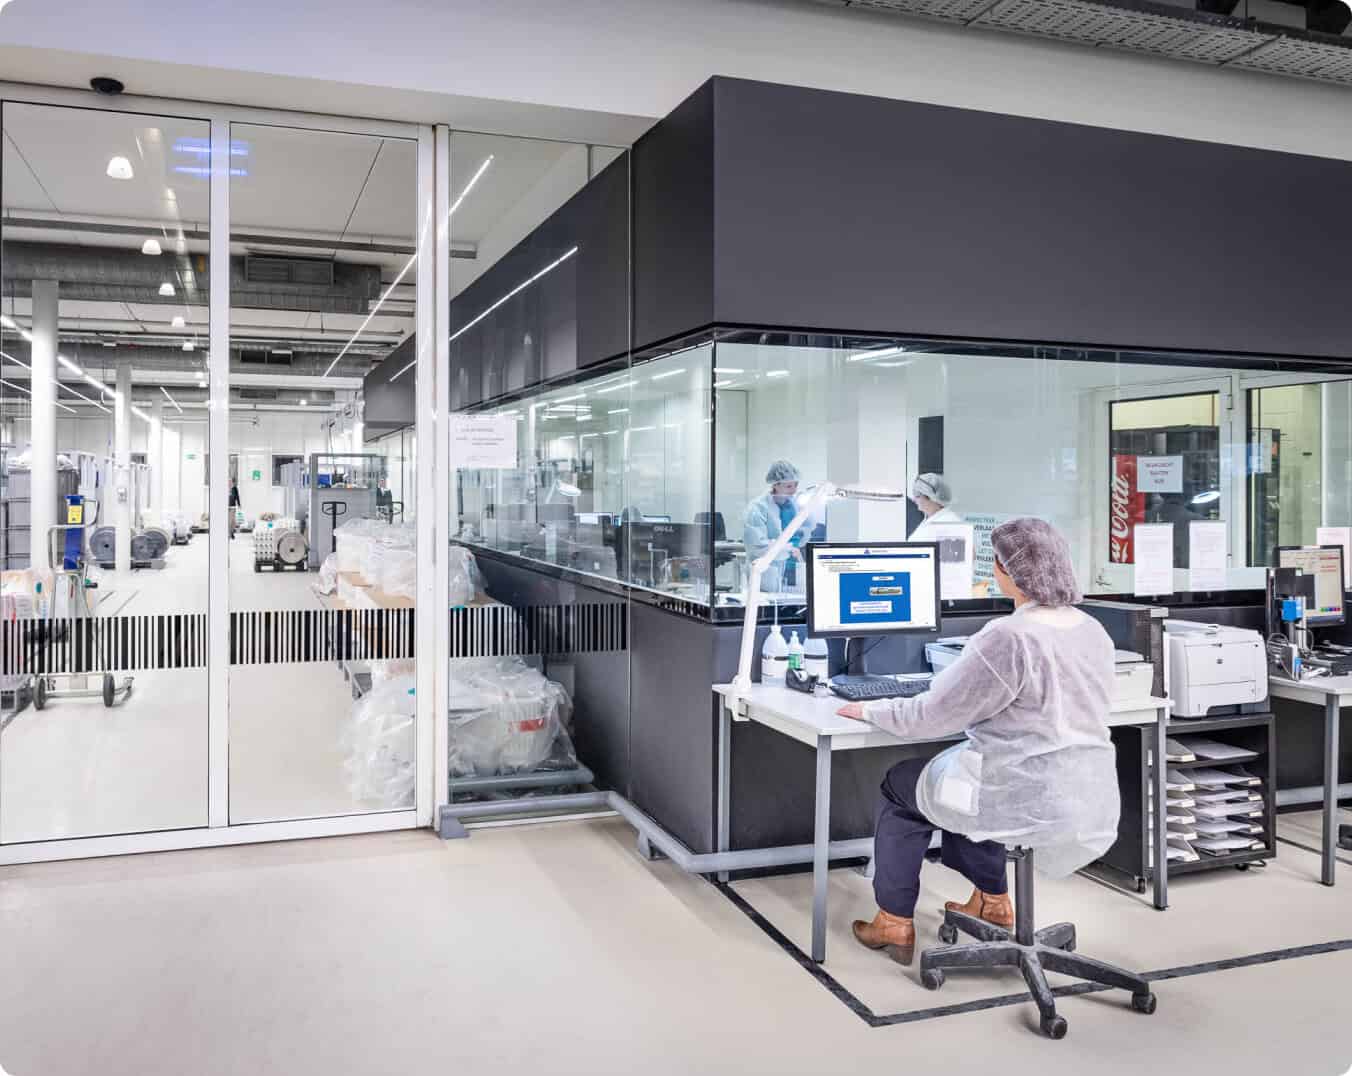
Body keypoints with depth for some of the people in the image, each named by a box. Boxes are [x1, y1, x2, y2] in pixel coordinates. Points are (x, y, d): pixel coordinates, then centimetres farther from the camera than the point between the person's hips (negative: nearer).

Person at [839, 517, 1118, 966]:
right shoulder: (1093, 632, 3)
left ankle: (894, 923, 25)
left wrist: (870, 710, 2)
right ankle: (992, 900, 39)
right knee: (964, 766, 33)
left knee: (900, 786, 17)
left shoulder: (1007, 638, -22)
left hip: (1032, 803, -8)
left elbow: (932, 715, -15)